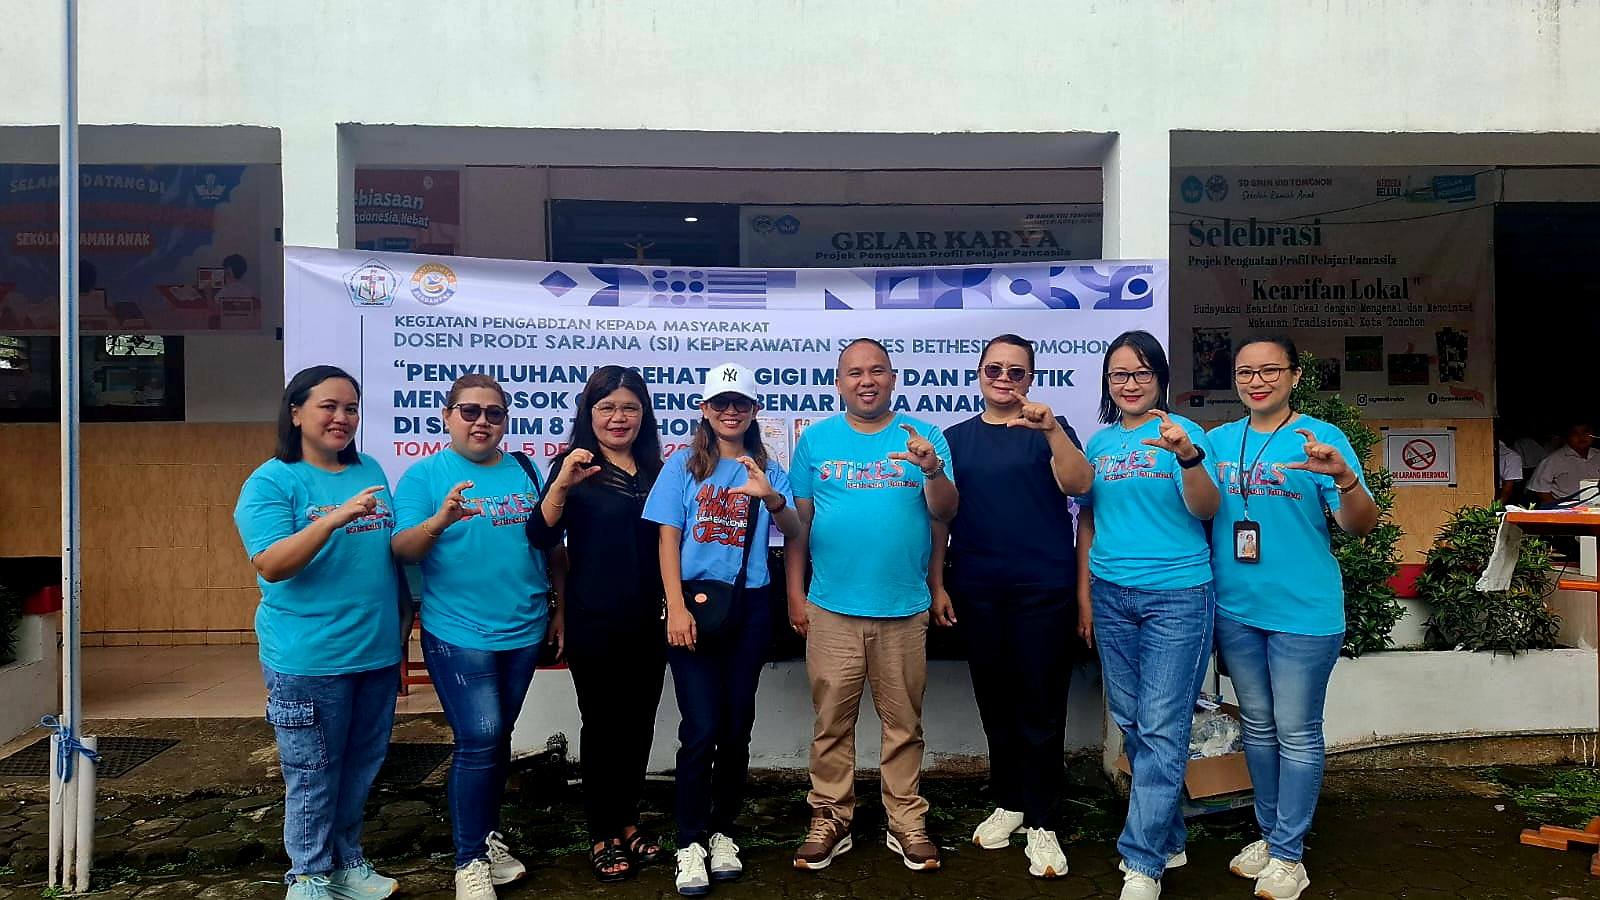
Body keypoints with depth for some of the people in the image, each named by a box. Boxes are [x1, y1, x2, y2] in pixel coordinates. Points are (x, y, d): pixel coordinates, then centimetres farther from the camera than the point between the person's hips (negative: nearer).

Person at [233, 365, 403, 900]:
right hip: (309, 657, -6)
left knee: (363, 765, 17)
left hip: (378, 654, 6)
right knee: (314, 775, 6)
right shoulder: (271, 482, -8)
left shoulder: (370, 472, 9)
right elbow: (271, 565, -19)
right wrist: (335, 517, -31)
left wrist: (398, 634, 15)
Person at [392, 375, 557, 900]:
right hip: (458, 636, -4)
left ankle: (488, 836, 32)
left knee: (498, 738, 15)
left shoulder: (524, 471, 6)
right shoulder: (424, 475, -5)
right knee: (478, 741, -7)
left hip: (524, 633, 5)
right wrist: (439, 521, -32)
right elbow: (402, 550, -13)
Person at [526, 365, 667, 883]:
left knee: (640, 723, 13)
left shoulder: (657, 469, 8)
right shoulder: (575, 466, -5)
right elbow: (542, 536, -16)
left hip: (647, 621, 4)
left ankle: (628, 824, 30)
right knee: (602, 725, 6)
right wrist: (561, 484, -31)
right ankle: (602, 837, 21)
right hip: (594, 622, -4)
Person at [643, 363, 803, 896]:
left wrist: (772, 499, -24)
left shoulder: (767, 469, 7)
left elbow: (794, 533, -4)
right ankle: (690, 843, 8)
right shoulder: (683, 465, 3)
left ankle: (722, 832, 25)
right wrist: (676, 607, -11)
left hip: (748, 607, 2)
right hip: (693, 602, -2)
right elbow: (668, 538, -1)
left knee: (737, 727, 8)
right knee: (702, 728, -6)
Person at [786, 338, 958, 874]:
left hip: (904, 609, 0)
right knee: (831, 722, 7)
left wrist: (933, 472, -24)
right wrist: (795, 595, 1)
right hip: (831, 609, 0)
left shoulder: (923, 436, 3)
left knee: (904, 723, 9)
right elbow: (798, 522, 5)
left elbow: (945, 513, -5)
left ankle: (906, 822, 22)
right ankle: (830, 820, 20)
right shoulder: (816, 440, 4)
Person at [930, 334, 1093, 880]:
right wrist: (937, 585, 5)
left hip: (1044, 589, -2)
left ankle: (1041, 823, 11)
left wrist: (1051, 428, -29)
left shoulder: (1050, 431, 3)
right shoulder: (956, 438, 9)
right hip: (976, 591, 3)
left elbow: (1079, 484, -15)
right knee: (995, 702, 12)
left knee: (1041, 707, 1)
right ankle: (1007, 802, 29)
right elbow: (940, 516, 10)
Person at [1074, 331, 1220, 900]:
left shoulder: (1182, 432, -4)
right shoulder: (1099, 443, 10)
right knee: (1131, 723, 12)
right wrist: (1084, 594, 12)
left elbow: (1204, 509, -15)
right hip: (1111, 596, 5)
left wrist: (1187, 455, -33)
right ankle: (1168, 839, 28)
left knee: (1162, 730, -5)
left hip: (1177, 596, -5)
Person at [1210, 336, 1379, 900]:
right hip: (1235, 610, 5)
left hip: (1303, 611, -4)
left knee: (1297, 735, 6)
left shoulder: (1321, 438, -8)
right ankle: (1270, 833, 34)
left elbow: (1361, 526, -15)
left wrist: (1344, 479, -35)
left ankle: (1287, 854, 19)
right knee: (1257, 726, 17)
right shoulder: (1219, 441, 5)